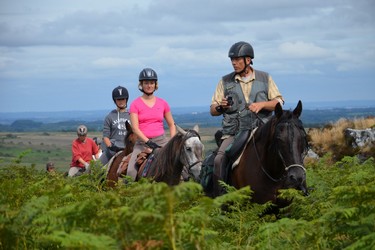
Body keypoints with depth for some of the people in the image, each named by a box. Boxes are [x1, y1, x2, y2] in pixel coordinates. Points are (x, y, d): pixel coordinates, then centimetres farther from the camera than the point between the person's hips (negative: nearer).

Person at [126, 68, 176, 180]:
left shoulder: (163, 103, 9)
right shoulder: (135, 104, 1)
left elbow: (172, 125, 16)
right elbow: (135, 128, -7)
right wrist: (148, 142, -19)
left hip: (161, 140, 2)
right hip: (142, 142, -2)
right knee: (131, 171, -19)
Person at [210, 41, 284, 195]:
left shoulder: (265, 78, 11)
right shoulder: (225, 82, 11)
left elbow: (279, 103, 9)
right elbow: (213, 111, 14)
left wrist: (262, 104, -10)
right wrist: (220, 107, -10)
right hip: (233, 134, 0)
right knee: (219, 160, -24)